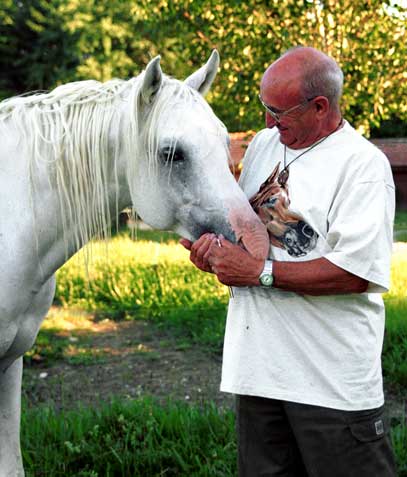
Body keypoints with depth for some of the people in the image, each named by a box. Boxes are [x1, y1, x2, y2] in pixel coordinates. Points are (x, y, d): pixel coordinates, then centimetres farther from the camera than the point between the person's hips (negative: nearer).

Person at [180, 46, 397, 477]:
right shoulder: (264, 143, 10)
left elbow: (356, 274, -22)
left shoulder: (363, 164, -13)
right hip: (256, 364, 7)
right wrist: (214, 242, 1)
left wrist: (259, 272, -19)